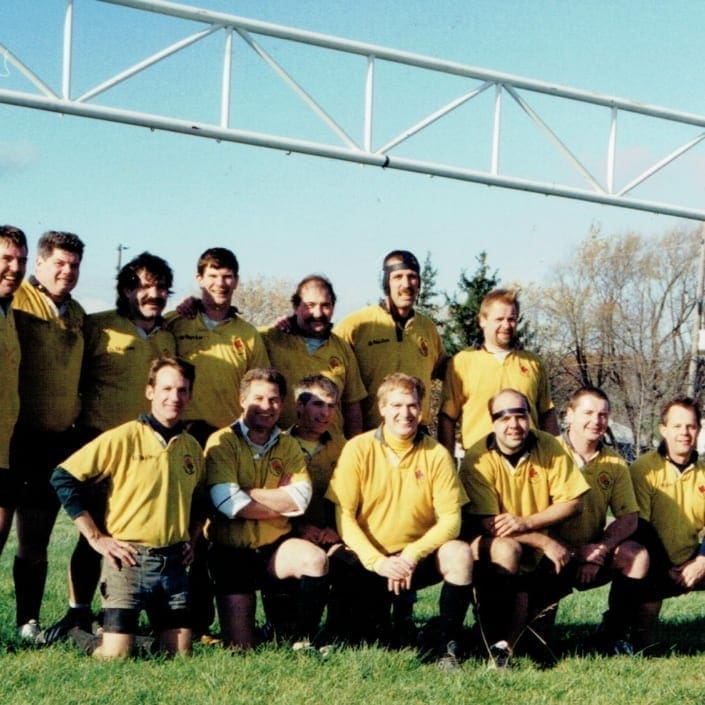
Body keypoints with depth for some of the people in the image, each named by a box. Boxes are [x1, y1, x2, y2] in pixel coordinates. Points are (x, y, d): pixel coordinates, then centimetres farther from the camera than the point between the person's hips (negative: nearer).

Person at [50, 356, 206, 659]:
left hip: (174, 563, 5)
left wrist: (191, 538, 12)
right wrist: (95, 537, -10)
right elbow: (63, 478, -10)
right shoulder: (124, 438, -8)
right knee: (114, 658, -6)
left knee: (180, 655, 3)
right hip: (128, 561, -5)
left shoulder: (192, 447, 9)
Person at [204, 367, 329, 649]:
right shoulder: (222, 443, -7)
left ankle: (305, 642, -12)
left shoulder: (288, 445, 6)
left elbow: (301, 497, -11)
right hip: (232, 552, -3)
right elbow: (228, 503, -20)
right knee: (239, 648, -8)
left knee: (315, 559, -30)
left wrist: (246, 493, -15)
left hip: (275, 547, 3)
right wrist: (281, 504, -12)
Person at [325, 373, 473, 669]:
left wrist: (411, 556, -20)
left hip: (418, 559, 1)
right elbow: (344, 516, -7)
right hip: (367, 561, -1)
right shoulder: (358, 450, -4)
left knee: (459, 554, -28)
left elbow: (451, 519, -5)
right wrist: (378, 561, -20)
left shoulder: (436, 455, -2)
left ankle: (448, 649, -17)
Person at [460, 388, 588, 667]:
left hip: (536, 548, 4)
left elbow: (572, 502, -8)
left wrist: (526, 523, -23)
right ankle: (493, 643, -26)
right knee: (507, 549, -35)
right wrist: (545, 542, -25)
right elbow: (488, 523, -21)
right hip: (490, 541, -3)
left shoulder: (549, 448, -7)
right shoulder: (478, 459, -17)